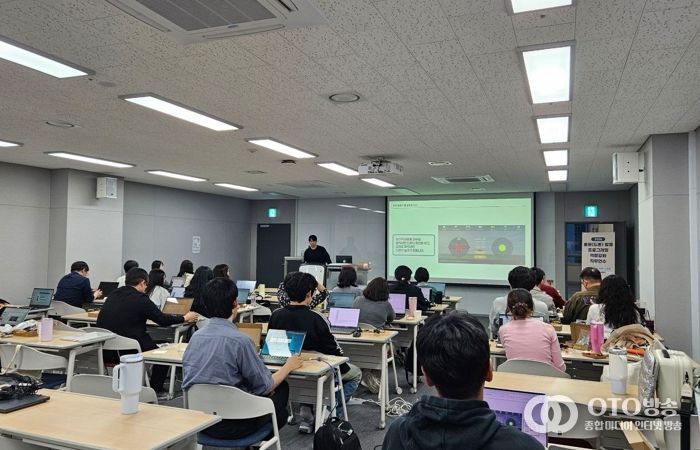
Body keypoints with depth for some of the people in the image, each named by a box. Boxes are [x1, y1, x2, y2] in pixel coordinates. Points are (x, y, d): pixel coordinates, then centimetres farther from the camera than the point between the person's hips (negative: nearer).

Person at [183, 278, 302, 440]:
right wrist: (289, 366, 6)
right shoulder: (239, 340, -21)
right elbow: (265, 386, -12)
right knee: (282, 388, 16)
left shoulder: (195, 336, -1)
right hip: (229, 425, -7)